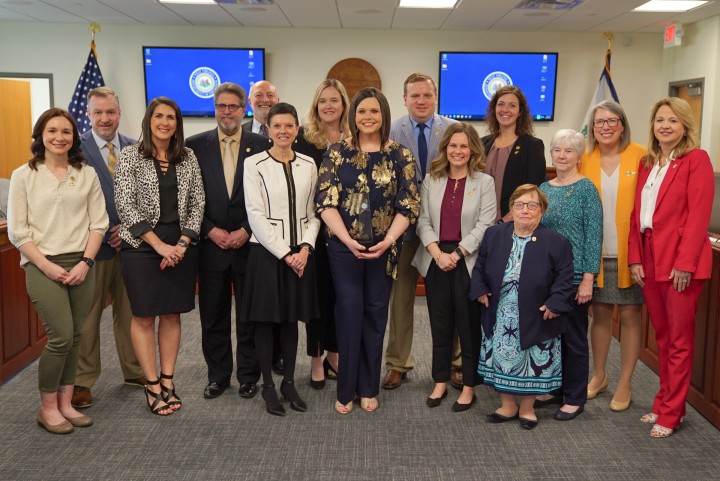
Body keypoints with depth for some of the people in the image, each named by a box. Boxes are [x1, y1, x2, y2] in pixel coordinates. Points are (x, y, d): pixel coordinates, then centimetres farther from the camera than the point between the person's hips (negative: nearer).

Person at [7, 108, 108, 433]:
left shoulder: (87, 175, 7)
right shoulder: (23, 176, 1)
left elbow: (98, 223, 5)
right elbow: (17, 231, -3)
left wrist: (85, 262, -7)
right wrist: (46, 266, -11)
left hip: (81, 265, 3)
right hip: (43, 266, -3)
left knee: (75, 338, 6)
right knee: (61, 337, -8)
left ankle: (65, 403, 20)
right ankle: (47, 407, 10)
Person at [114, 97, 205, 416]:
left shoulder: (188, 158, 6)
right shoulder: (131, 156, -3)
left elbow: (197, 203, 4)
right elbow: (125, 205, -10)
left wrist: (182, 244, -8)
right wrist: (159, 245, -15)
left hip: (181, 246, 3)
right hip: (142, 246, -3)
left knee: (172, 314, 9)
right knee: (144, 316, 2)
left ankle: (168, 380, 19)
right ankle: (152, 385, 13)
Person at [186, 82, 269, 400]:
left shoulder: (261, 145, 1)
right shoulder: (195, 145, 3)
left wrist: (246, 231, -9)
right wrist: (210, 231, -8)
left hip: (249, 243, -1)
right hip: (210, 244, 1)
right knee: (213, 317, 9)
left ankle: (248, 376, 22)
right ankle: (218, 376, 24)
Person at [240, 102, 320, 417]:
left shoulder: (308, 165, 6)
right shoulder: (254, 164, -5)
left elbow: (313, 212, 6)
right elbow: (256, 216, -10)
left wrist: (305, 248, -8)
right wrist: (285, 253, -13)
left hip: (300, 253, 3)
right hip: (267, 252, -3)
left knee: (291, 319, 11)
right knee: (266, 321, 4)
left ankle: (289, 382, 23)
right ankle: (268, 386, 17)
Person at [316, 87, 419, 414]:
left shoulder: (400, 156, 3)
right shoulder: (337, 152, 1)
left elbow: (408, 205, 0)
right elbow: (326, 202, -5)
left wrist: (387, 240, -14)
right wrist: (348, 240, -17)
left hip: (383, 249, 1)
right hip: (344, 247, -1)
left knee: (375, 314, 8)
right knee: (349, 314, -1)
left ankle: (368, 388, 22)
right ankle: (345, 390, 13)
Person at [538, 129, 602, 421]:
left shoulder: (586, 189, -7)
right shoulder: (543, 189, 9)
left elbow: (594, 235, -10)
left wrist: (588, 279, -15)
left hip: (574, 276, -5)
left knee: (573, 337, 4)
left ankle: (575, 398, 17)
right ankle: (554, 388, 27)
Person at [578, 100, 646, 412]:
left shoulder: (641, 157, -5)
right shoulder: (585, 160, 4)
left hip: (630, 253, -3)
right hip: (596, 253, 3)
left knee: (630, 315, 6)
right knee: (600, 313, 14)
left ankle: (625, 383, 21)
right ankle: (599, 376, 31)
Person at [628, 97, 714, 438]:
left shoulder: (696, 160, -5)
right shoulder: (647, 163, 14)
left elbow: (699, 215, -12)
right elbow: (637, 213, 12)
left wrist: (685, 262, -17)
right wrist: (635, 257, 4)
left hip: (680, 263, -6)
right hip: (650, 261, 6)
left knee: (679, 340, 3)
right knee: (662, 336, 14)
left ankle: (671, 413, 13)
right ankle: (665, 401, 25)